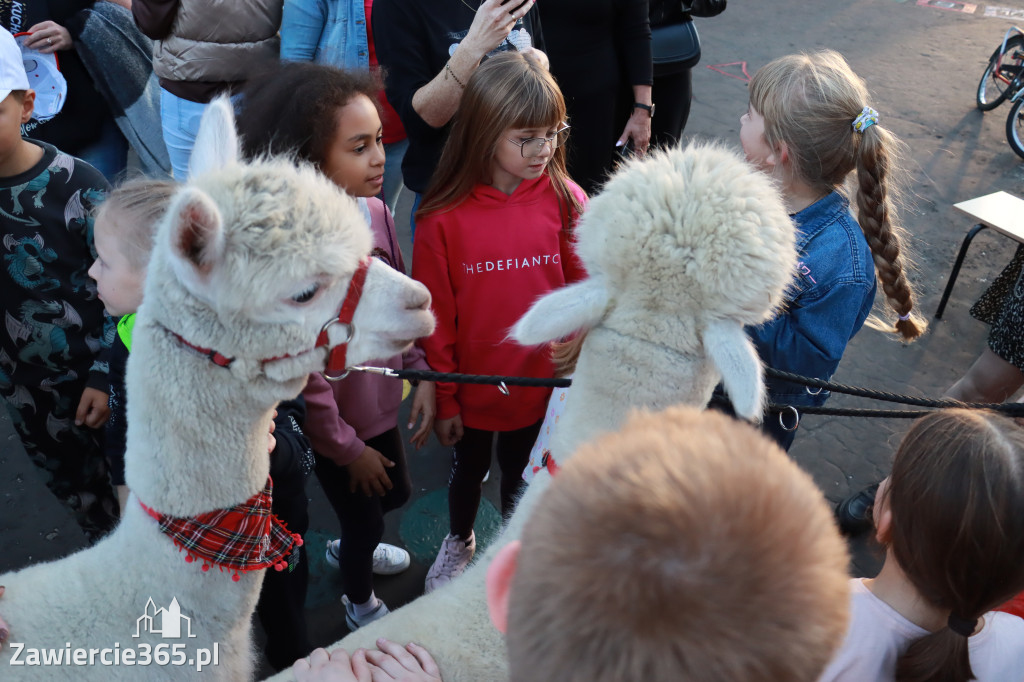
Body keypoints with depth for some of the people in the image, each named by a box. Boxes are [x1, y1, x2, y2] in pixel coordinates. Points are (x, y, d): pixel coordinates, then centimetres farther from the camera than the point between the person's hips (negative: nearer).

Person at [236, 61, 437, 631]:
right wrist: (347, 447, -13)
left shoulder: (375, 210, -12)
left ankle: (348, 549, 63)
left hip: (382, 401, 6)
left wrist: (423, 373, -1)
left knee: (397, 494, 28)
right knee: (364, 519, 18)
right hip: (336, 424, -6)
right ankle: (359, 603, 52)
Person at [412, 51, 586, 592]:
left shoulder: (566, 202, -15)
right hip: (470, 384, 0)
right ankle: (460, 541, 57)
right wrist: (442, 399, -5)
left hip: (541, 383, 1)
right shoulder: (443, 217, -19)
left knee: (519, 475, 24)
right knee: (468, 469, 27)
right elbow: (435, 318, -11)